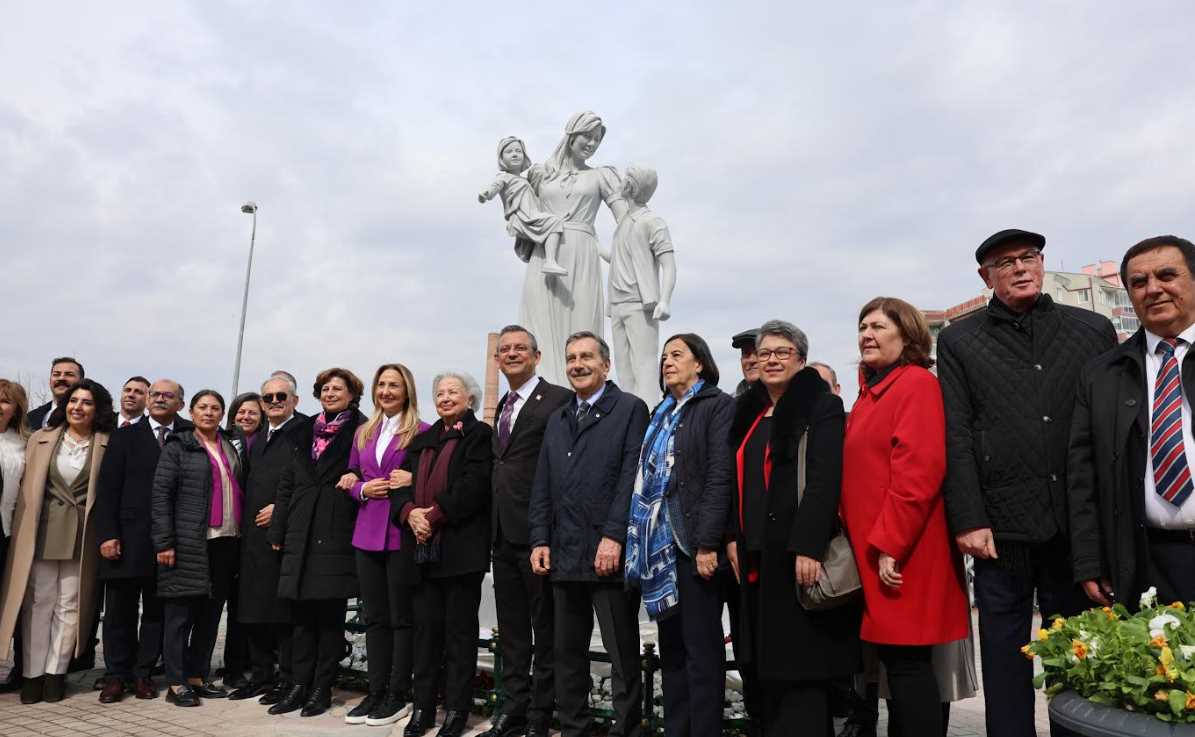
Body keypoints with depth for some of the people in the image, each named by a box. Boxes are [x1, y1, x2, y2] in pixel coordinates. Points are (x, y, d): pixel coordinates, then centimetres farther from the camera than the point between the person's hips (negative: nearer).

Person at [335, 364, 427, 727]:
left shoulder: (421, 431, -3)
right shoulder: (363, 433, 14)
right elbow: (350, 479, 17)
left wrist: (413, 481, -20)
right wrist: (363, 489, -3)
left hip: (403, 533, -5)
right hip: (367, 534, 6)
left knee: (402, 617, 2)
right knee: (375, 617, 11)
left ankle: (397, 696, 12)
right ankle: (375, 693, 20)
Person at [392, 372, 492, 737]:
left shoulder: (480, 435, 1)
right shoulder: (422, 440, 20)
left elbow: (473, 486, -12)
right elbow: (403, 483, 10)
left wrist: (434, 516, -15)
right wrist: (410, 512, -10)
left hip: (461, 546, -5)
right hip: (422, 547, 5)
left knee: (459, 631, 2)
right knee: (425, 628, 9)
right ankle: (423, 707, 18)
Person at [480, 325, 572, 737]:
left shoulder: (559, 400, -8)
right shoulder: (502, 407, 17)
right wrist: (493, 525, 12)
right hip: (502, 532, 8)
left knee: (545, 627, 5)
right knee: (511, 629, 16)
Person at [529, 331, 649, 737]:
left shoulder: (630, 409, -1)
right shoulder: (556, 419, 18)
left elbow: (632, 476, -10)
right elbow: (542, 486, 16)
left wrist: (614, 537, -16)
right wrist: (540, 539, 7)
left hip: (610, 553, -6)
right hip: (564, 554, 6)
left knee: (623, 654, 4)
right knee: (567, 653, 12)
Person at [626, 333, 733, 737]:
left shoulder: (718, 406, -3)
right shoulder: (662, 414, 19)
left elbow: (720, 476, -12)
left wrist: (707, 544, -18)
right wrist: (642, 538, 11)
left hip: (693, 542, -7)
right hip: (661, 542, 7)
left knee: (702, 647, -2)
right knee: (671, 646, 12)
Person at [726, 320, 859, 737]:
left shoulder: (822, 407, -5)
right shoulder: (748, 414, 16)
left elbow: (825, 480, -16)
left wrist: (807, 547, -23)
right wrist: (733, 537, 9)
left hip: (799, 553, -7)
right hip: (756, 554, 7)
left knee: (800, 664, -3)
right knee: (769, 667, 12)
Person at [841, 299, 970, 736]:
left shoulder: (917, 383, -10)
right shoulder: (871, 391, 17)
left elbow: (918, 471, -20)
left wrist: (889, 545, -21)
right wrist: (867, 543, 14)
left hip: (901, 553, -9)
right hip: (874, 550, 9)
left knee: (907, 660, -3)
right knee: (895, 658, 13)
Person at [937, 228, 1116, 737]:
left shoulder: (1094, 330, 10)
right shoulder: (958, 341, 5)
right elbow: (956, 437, -1)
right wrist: (968, 520, -8)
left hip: (1081, 524, 2)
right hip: (1002, 527, -1)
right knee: (1005, 656, 8)